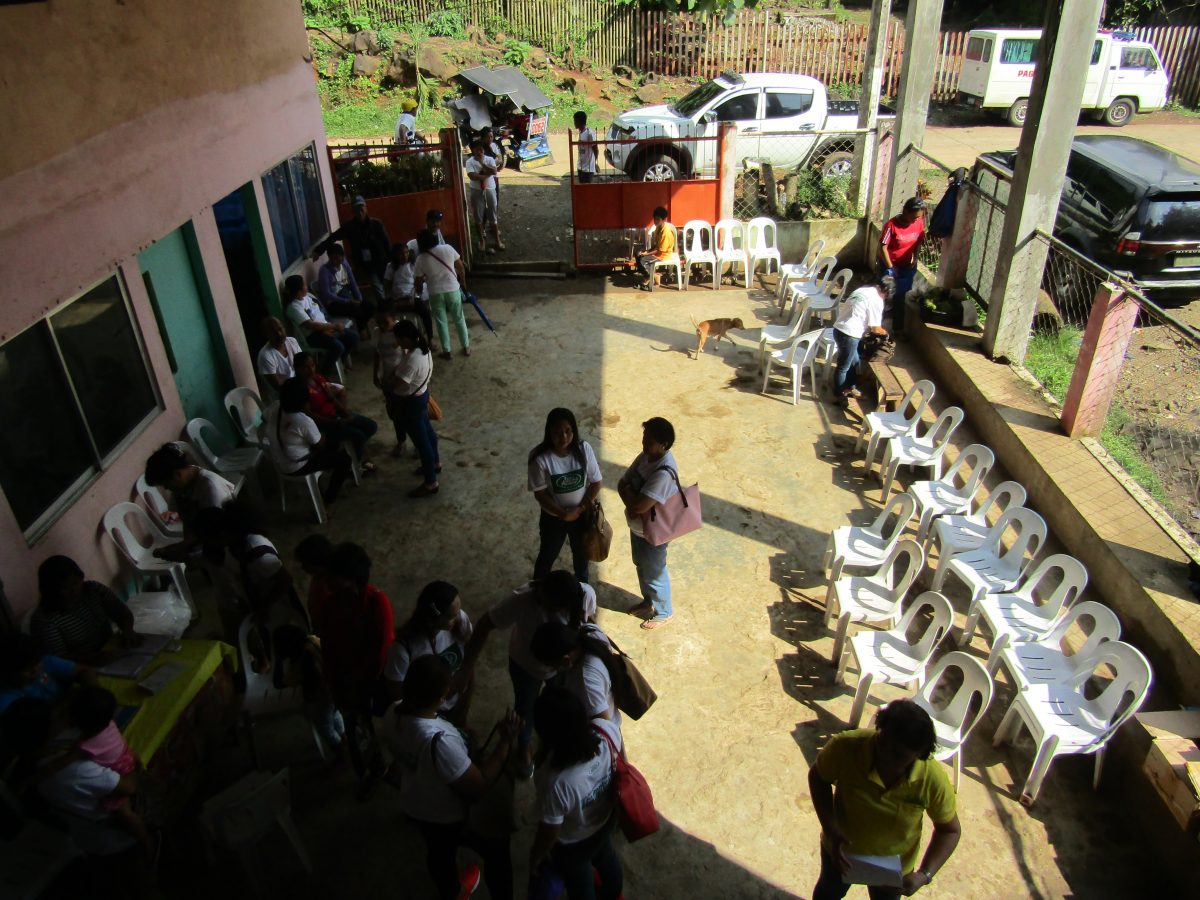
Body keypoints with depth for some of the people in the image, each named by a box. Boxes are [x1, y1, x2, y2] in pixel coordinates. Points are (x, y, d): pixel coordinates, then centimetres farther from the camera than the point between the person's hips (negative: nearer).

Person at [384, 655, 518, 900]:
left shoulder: (395, 713, -21)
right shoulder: (439, 741, -45)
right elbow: (479, 787, -32)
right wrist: (505, 741, -29)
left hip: (413, 807, 7)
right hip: (451, 817, -7)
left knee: (439, 852, 36)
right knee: (497, 848, 22)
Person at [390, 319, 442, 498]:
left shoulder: (412, 361, -36)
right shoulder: (422, 348, -6)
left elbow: (395, 383, -29)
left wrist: (396, 369, -14)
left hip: (410, 402, -10)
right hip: (421, 395, 10)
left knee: (421, 441, 4)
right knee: (427, 430, 29)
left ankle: (431, 483, 18)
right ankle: (435, 463, 53)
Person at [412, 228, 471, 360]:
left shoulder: (421, 259, -9)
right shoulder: (447, 248, -8)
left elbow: (419, 281, -1)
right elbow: (460, 267, 0)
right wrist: (463, 282, 16)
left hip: (435, 294, -1)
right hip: (453, 290, 1)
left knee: (442, 322, 13)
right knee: (459, 319, 16)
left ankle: (446, 351, 19)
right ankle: (466, 347, 24)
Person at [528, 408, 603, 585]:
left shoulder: (584, 449, -19)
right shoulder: (540, 458, -26)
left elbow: (596, 483, -10)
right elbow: (540, 494, -18)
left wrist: (581, 508, -17)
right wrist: (563, 514, -21)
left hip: (582, 514, 2)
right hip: (553, 517, -2)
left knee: (581, 554, 25)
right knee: (547, 556, 21)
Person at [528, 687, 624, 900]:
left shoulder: (556, 782, -46)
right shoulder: (607, 729, -34)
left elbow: (549, 834, -26)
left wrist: (535, 858, -4)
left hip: (573, 845, -5)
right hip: (606, 818, 5)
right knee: (605, 857, 38)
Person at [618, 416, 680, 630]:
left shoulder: (664, 472, -35)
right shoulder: (645, 456, -8)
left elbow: (640, 506, -37)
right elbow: (622, 483, -2)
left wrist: (629, 491, -17)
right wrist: (631, 503, -21)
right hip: (637, 526, 8)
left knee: (655, 573, 14)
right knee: (641, 567, 28)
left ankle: (664, 612, 39)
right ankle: (648, 601, 53)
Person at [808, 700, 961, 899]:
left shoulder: (934, 780, -34)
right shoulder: (846, 747, -37)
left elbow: (950, 830, -14)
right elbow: (818, 777, -16)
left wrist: (925, 875, -25)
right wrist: (831, 831, -26)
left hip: (893, 865, 0)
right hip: (840, 849, 0)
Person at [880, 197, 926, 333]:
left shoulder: (919, 223, -9)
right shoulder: (892, 225, -24)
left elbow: (918, 242, 7)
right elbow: (883, 247, -21)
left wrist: (914, 259, -2)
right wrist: (890, 268, -19)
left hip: (907, 266, 4)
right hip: (890, 265, -4)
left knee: (902, 296, 12)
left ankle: (898, 327, 26)